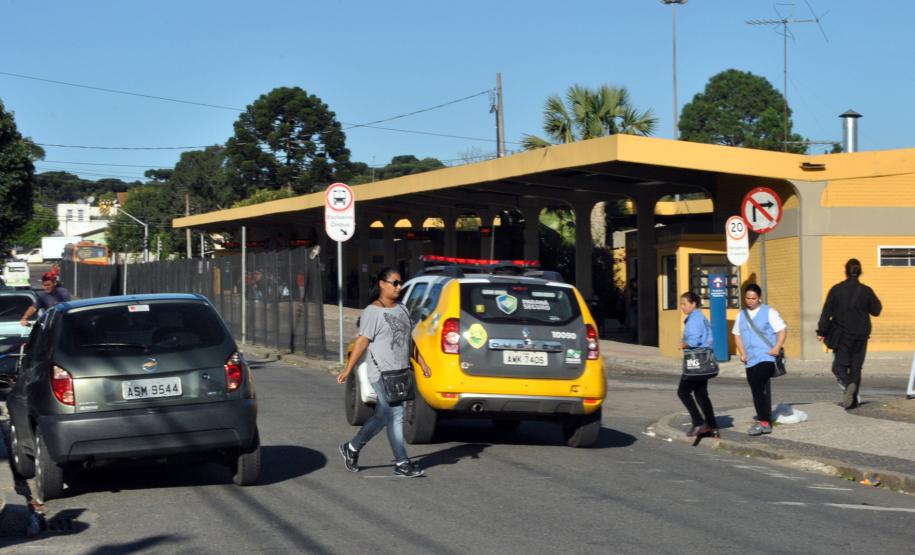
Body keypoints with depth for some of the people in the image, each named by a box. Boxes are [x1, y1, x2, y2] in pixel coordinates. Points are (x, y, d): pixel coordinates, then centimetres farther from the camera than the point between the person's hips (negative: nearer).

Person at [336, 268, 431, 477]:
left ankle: (352, 448, 28)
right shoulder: (372, 312, -9)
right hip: (382, 373, -8)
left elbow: (409, 340, 22)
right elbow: (362, 342, -12)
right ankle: (401, 463, -5)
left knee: (381, 417, 12)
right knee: (395, 415, -9)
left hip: (400, 372, 8)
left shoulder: (402, 309, 15)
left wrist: (422, 363, 19)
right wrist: (347, 370, -15)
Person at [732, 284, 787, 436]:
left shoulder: (769, 312, -2)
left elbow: (782, 330, -4)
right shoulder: (741, 315, 15)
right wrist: (742, 353, 6)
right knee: (757, 391, 9)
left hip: (766, 357, -6)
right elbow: (737, 335, 19)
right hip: (750, 360, 6)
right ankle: (765, 422, 17)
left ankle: (764, 422, -14)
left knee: (760, 388, -17)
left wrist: (777, 348, -16)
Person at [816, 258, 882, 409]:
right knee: (856, 367, 11)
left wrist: (821, 332, 2)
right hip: (861, 335, 2)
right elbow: (876, 311, 6)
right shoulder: (866, 291, -3)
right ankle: (854, 400, 9)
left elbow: (826, 312, -5)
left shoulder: (836, 290, -6)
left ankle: (848, 384, -26)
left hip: (842, 335, -2)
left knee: (839, 365, 5)